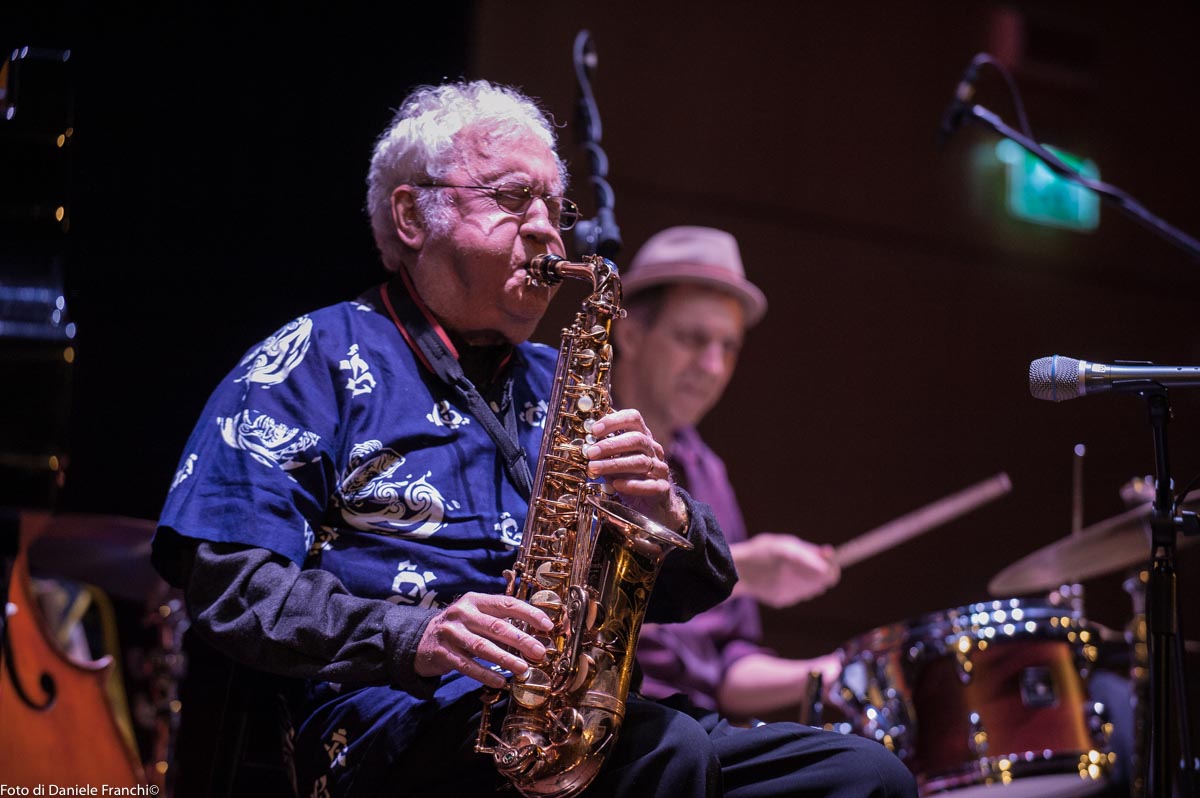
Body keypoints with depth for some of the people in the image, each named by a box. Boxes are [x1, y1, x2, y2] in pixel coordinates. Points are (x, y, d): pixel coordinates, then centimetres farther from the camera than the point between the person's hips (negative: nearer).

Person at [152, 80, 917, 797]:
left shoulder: (553, 385, 25)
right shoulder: (321, 359, 8)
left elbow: (695, 592, 21)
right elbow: (228, 578, -5)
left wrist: (665, 512, -2)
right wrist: (412, 636, -18)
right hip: (397, 724, -6)